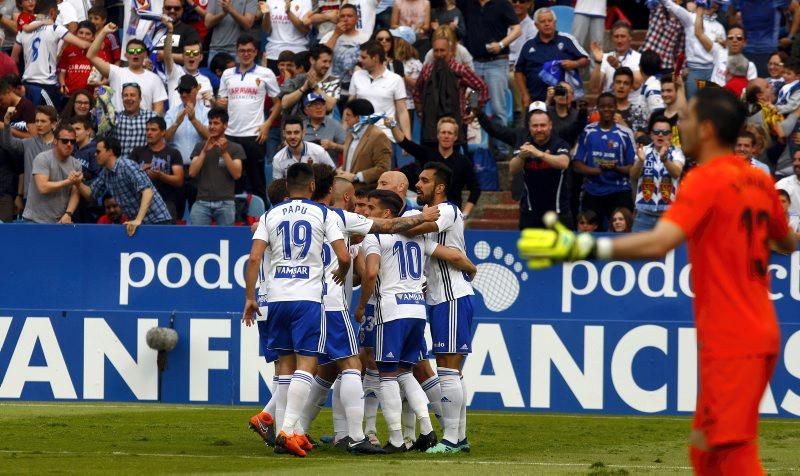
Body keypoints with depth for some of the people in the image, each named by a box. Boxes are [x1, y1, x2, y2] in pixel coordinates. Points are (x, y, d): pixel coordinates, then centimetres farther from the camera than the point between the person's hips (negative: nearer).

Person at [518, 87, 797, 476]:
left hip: (731, 344, -9)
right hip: (761, 336, 9)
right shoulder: (761, 181, 10)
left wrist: (583, 247, -32)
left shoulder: (705, 180, -14)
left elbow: (658, 243, -28)